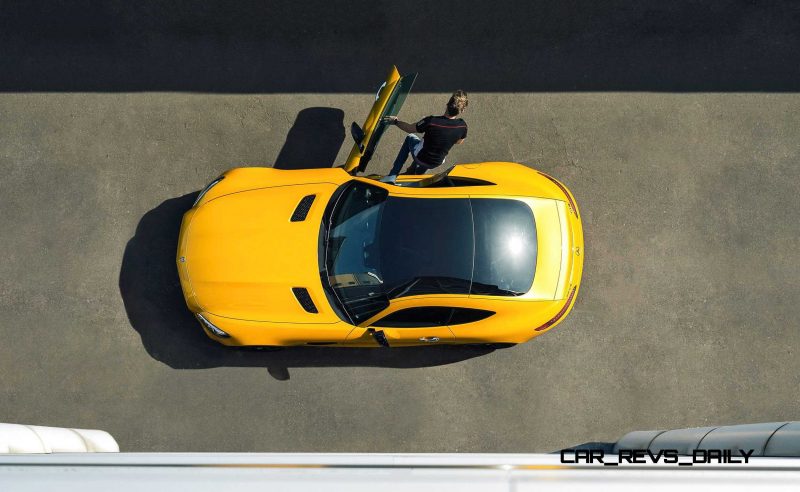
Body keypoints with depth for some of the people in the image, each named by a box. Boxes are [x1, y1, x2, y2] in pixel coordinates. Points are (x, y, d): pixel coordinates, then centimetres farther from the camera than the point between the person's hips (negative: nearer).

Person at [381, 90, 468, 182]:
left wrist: (395, 121, 6)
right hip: (437, 163, 3)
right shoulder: (462, 126, -20)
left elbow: (409, 128, -12)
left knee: (410, 138, 27)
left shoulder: (430, 121, -30)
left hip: (420, 158, -3)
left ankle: (392, 176, 21)